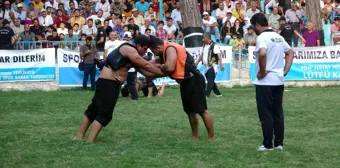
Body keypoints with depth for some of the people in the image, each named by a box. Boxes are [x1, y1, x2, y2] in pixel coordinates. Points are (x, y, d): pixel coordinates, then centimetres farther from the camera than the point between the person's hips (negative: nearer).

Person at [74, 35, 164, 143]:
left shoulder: (132, 54, 20)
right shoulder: (129, 49, -11)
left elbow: (144, 70, 17)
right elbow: (146, 66, -12)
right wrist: (164, 72, -7)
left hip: (108, 83, 11)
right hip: (108, 83, -11)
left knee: (94, 109, 15)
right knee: (104, 113, -9)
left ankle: (79, 136, 22)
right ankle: (90, 142, -9)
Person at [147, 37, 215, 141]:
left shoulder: (170, 49, -18)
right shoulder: (165, 51, 13)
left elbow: (169, 67, -31)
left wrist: (160, 67, -10)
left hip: (194, 81, -11)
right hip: (186, 82, 11)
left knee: (202, 111, -8)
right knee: (190, 111, 16)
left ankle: (211, 138, -5)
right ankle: (195, 136, 25)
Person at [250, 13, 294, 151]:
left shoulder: (262, 37, -14)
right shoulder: (278, 37, 13)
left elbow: (262, 54, -32)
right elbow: (290, 52, 23)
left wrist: (262, 71, -19)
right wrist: (285, 70, 15)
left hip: (265, 82, -8)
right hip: (279, 81, 8)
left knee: (266, 114, 0)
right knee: (278, 113, 12)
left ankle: (268, 145, 4)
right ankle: (279, 143, 15)